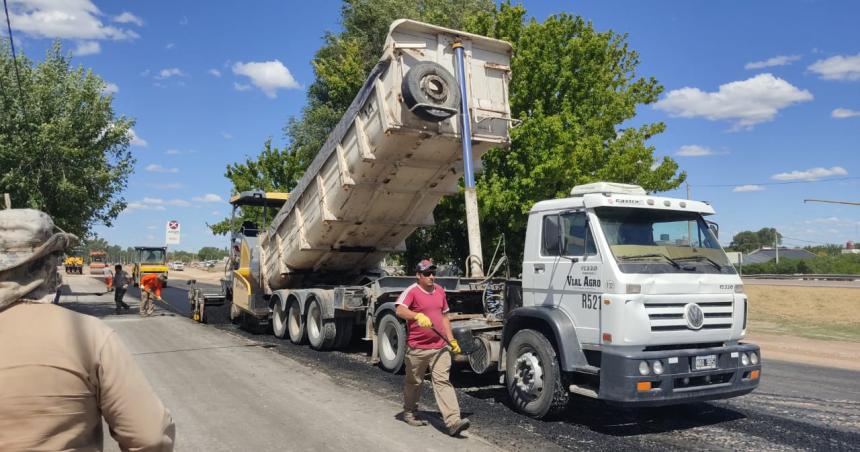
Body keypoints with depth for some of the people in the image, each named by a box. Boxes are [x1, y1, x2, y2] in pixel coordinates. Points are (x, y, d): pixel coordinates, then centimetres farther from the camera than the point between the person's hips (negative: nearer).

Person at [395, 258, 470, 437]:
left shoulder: (440, 290, 11)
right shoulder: (412, 291, -10)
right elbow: (400, 310, -26)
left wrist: (451, 339, 17)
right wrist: (417, 316, -43)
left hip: (440, 347, 4)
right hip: (417, 348, -4)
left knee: (443, 381, -5)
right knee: (414, 382, 14)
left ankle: (453, 422, -11)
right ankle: (409, 413, 36)